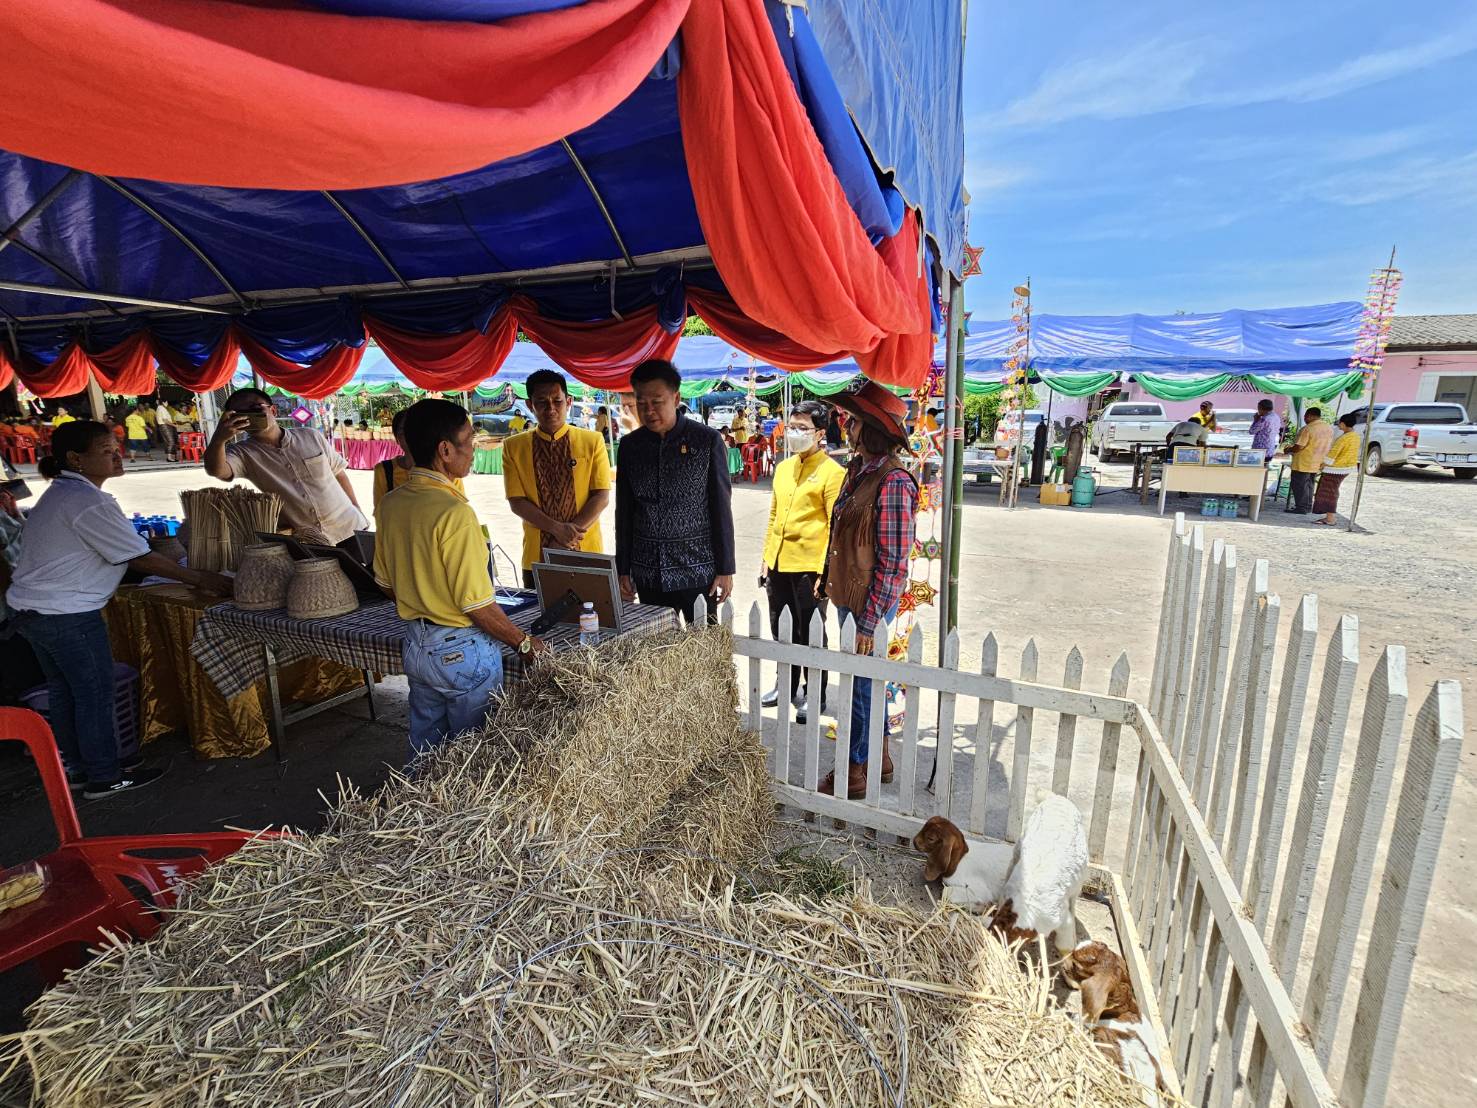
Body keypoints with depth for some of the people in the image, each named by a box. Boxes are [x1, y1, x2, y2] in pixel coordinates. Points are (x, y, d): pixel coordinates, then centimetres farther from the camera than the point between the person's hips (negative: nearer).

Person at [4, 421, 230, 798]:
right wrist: (201, 579, -14)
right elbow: (141, 558, -19)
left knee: (64, 692, 18)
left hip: (31, 609, 10)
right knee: (95, 695, 2)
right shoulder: (89, 502, -20)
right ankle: (104, 777, 12)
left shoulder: (60, 493, 10)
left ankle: (78, 767, 31)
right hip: (68, 615, -10)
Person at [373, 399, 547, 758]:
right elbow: (477, 604, -22)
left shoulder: (390, 503, 0)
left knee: (424, 753, 23)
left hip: (415, 646, 8)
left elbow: (386, 583, 12)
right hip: (462, 651, -8)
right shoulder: (454, 512, -24)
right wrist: (525, 644, -10)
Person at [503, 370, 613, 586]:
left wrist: (572, 532, -15)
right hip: (536, 556, 1)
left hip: (587, 554, -1)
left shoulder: (593, 441, -2)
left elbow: (601, 496, -5)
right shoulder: (514, 447, 1)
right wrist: (557, 529, -16)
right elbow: (516, 501, -3)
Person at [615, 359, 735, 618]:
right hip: (647, 575, 3)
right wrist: (622, 569, 8)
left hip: (696, 570, -3)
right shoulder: (630, 445, 5)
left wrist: (725, 569, -5)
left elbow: (721, 509, -4)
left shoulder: (708, 441, -5)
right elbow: (624, 511, 9)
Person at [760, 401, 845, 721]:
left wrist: (826, 571, -16)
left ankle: (815, 696, 22)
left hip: (810, 567, -7)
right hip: (779, 565, 7)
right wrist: (767, 558, 14)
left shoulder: (831, 472, -8)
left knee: (811, 635, 6)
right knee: (781, 631, 17)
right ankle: (786, 686, 36)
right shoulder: (783, 468, 13)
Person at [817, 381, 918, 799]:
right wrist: (827, 580, 18)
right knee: (864, 681, 20)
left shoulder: (893, 482, -20)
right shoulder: (858, 470, 6)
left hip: (870, 605, -9)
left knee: (860, 685, 6)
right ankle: (879, 758, 39)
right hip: (847, 597, 9)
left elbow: (893, 563, -21)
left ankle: (855, 771, 25)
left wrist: (869, 621, -19)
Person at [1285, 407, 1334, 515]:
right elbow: (1326, 446, 15)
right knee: (1309, 485, 19)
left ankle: (1301, 508, 4)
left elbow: (1299, 446, -23)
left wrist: (1289, 450, -5)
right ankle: (1308, 506, 26)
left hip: (1303, 464, -8)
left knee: (1300, 486, 1)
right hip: (1318, 464, 8)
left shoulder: (1308, 428, -20)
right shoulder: (1329, 429, 7)